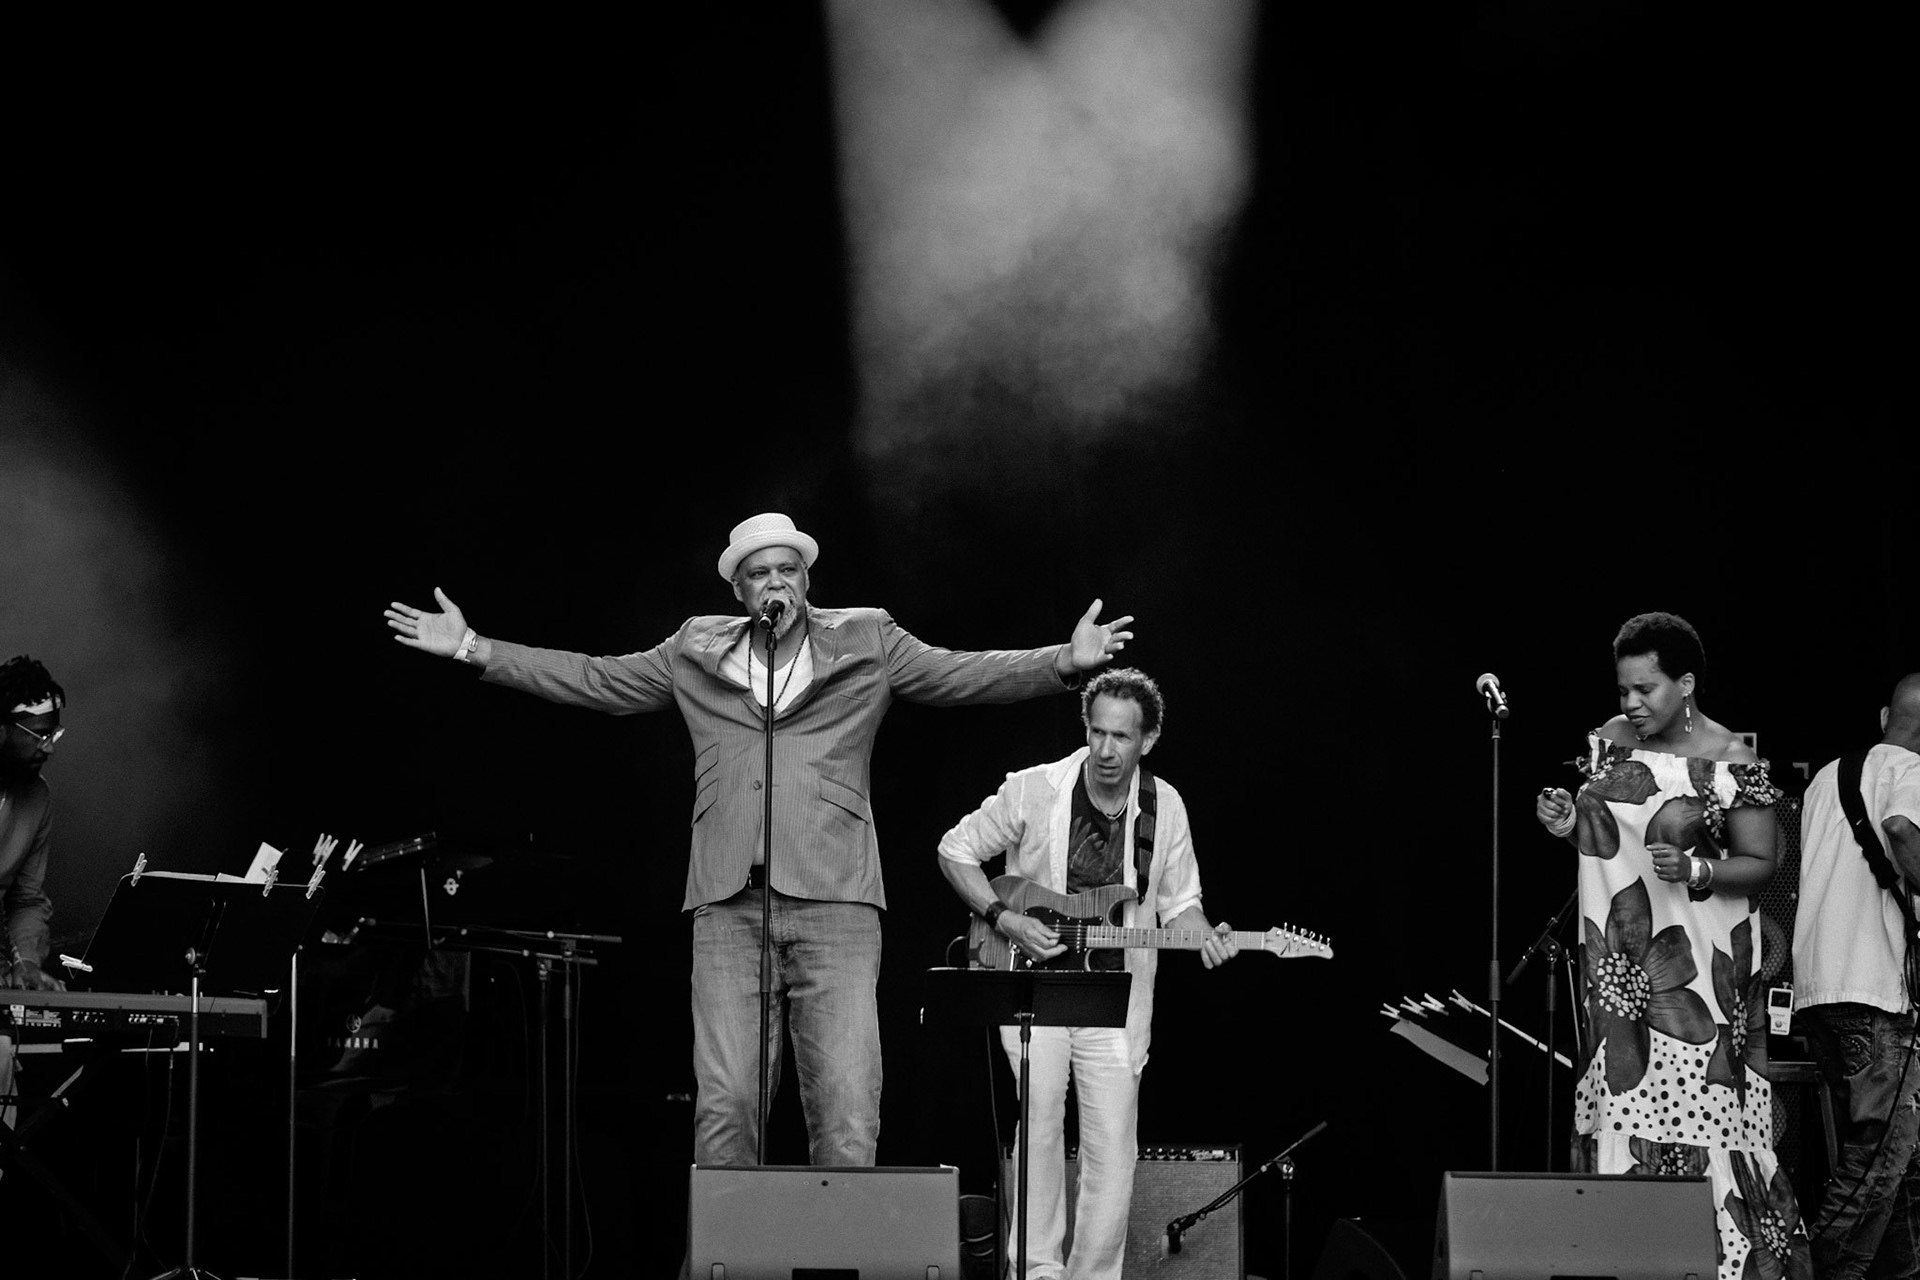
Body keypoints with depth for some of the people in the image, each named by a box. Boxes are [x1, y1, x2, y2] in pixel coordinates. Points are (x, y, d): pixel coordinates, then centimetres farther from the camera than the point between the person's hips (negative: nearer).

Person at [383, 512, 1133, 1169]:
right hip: (729, 905, 2)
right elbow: (593, 680, 20)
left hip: (834, 902, -2)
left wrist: (1065, 662, -12)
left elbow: (965, 676, 4)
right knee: (723, 1105, -5)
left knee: (847, 1111, -9)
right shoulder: (697, 653, 16)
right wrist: (472, 648, 15)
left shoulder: (865, 645, 10)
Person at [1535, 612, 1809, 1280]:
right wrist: (1568, 824, 0)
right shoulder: (1609, 742, 9)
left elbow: (1759, 865, -6)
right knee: (1618, 1099, 2)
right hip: (1619, 962, 5)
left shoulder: (1731, 764, -8)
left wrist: (1696, 870, -22)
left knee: (1698, 1114, -10)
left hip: (1698, 966, -5)